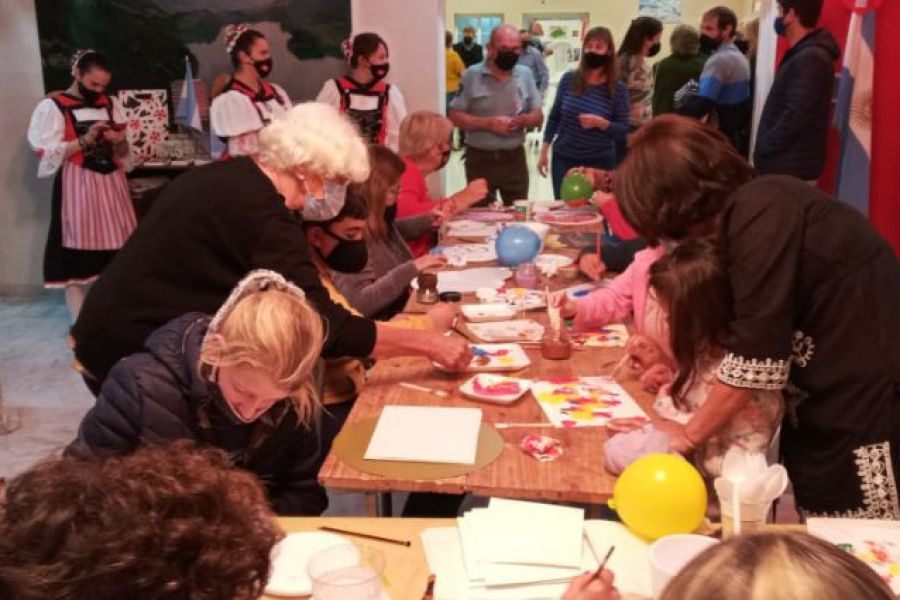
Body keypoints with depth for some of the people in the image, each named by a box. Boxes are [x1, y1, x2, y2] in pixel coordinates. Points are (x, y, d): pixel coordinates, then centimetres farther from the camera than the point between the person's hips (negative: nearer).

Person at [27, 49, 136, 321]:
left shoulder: (109, 104, 13)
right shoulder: (52, 106, -4)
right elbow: (47, 153, -11)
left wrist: (119, 141, -6)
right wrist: (85, 140, -18)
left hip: (111, 182, 5)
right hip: (77, 186, -5)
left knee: (116, 247, 6)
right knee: (77, 251, -4)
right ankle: (80, 321, 1)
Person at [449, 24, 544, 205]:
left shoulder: (525, 74, 6)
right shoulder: (472, 75, -5)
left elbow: (538, 116, 7)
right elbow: (455, 116, -7)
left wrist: (522, 120, -16)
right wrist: (488, 123, -20)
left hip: (515, 158, 3)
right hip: (480, 159, -3)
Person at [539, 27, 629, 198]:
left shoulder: (617, 89, -6)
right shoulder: (568, 79, -2)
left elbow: (624, 130, -5)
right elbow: (554, 117, 6)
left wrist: (601, 123, -23)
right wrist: (544, 150, 4)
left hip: (600, 162, -1)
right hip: (564, 159, 1)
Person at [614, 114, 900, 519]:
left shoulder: (761, 215, -20)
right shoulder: (748, 209, 8)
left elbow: (757, 359, -20)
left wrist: (688, 435, -8)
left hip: (867, 402, -9)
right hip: (827, 399, 9)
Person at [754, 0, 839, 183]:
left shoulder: (810, 59, -17)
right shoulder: (803, 54, 16)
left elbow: (794, 117, -24)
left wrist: (762, 149, -14)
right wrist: (764, 149, 10)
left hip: (791, 171, -10)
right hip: (786, 166, 10)